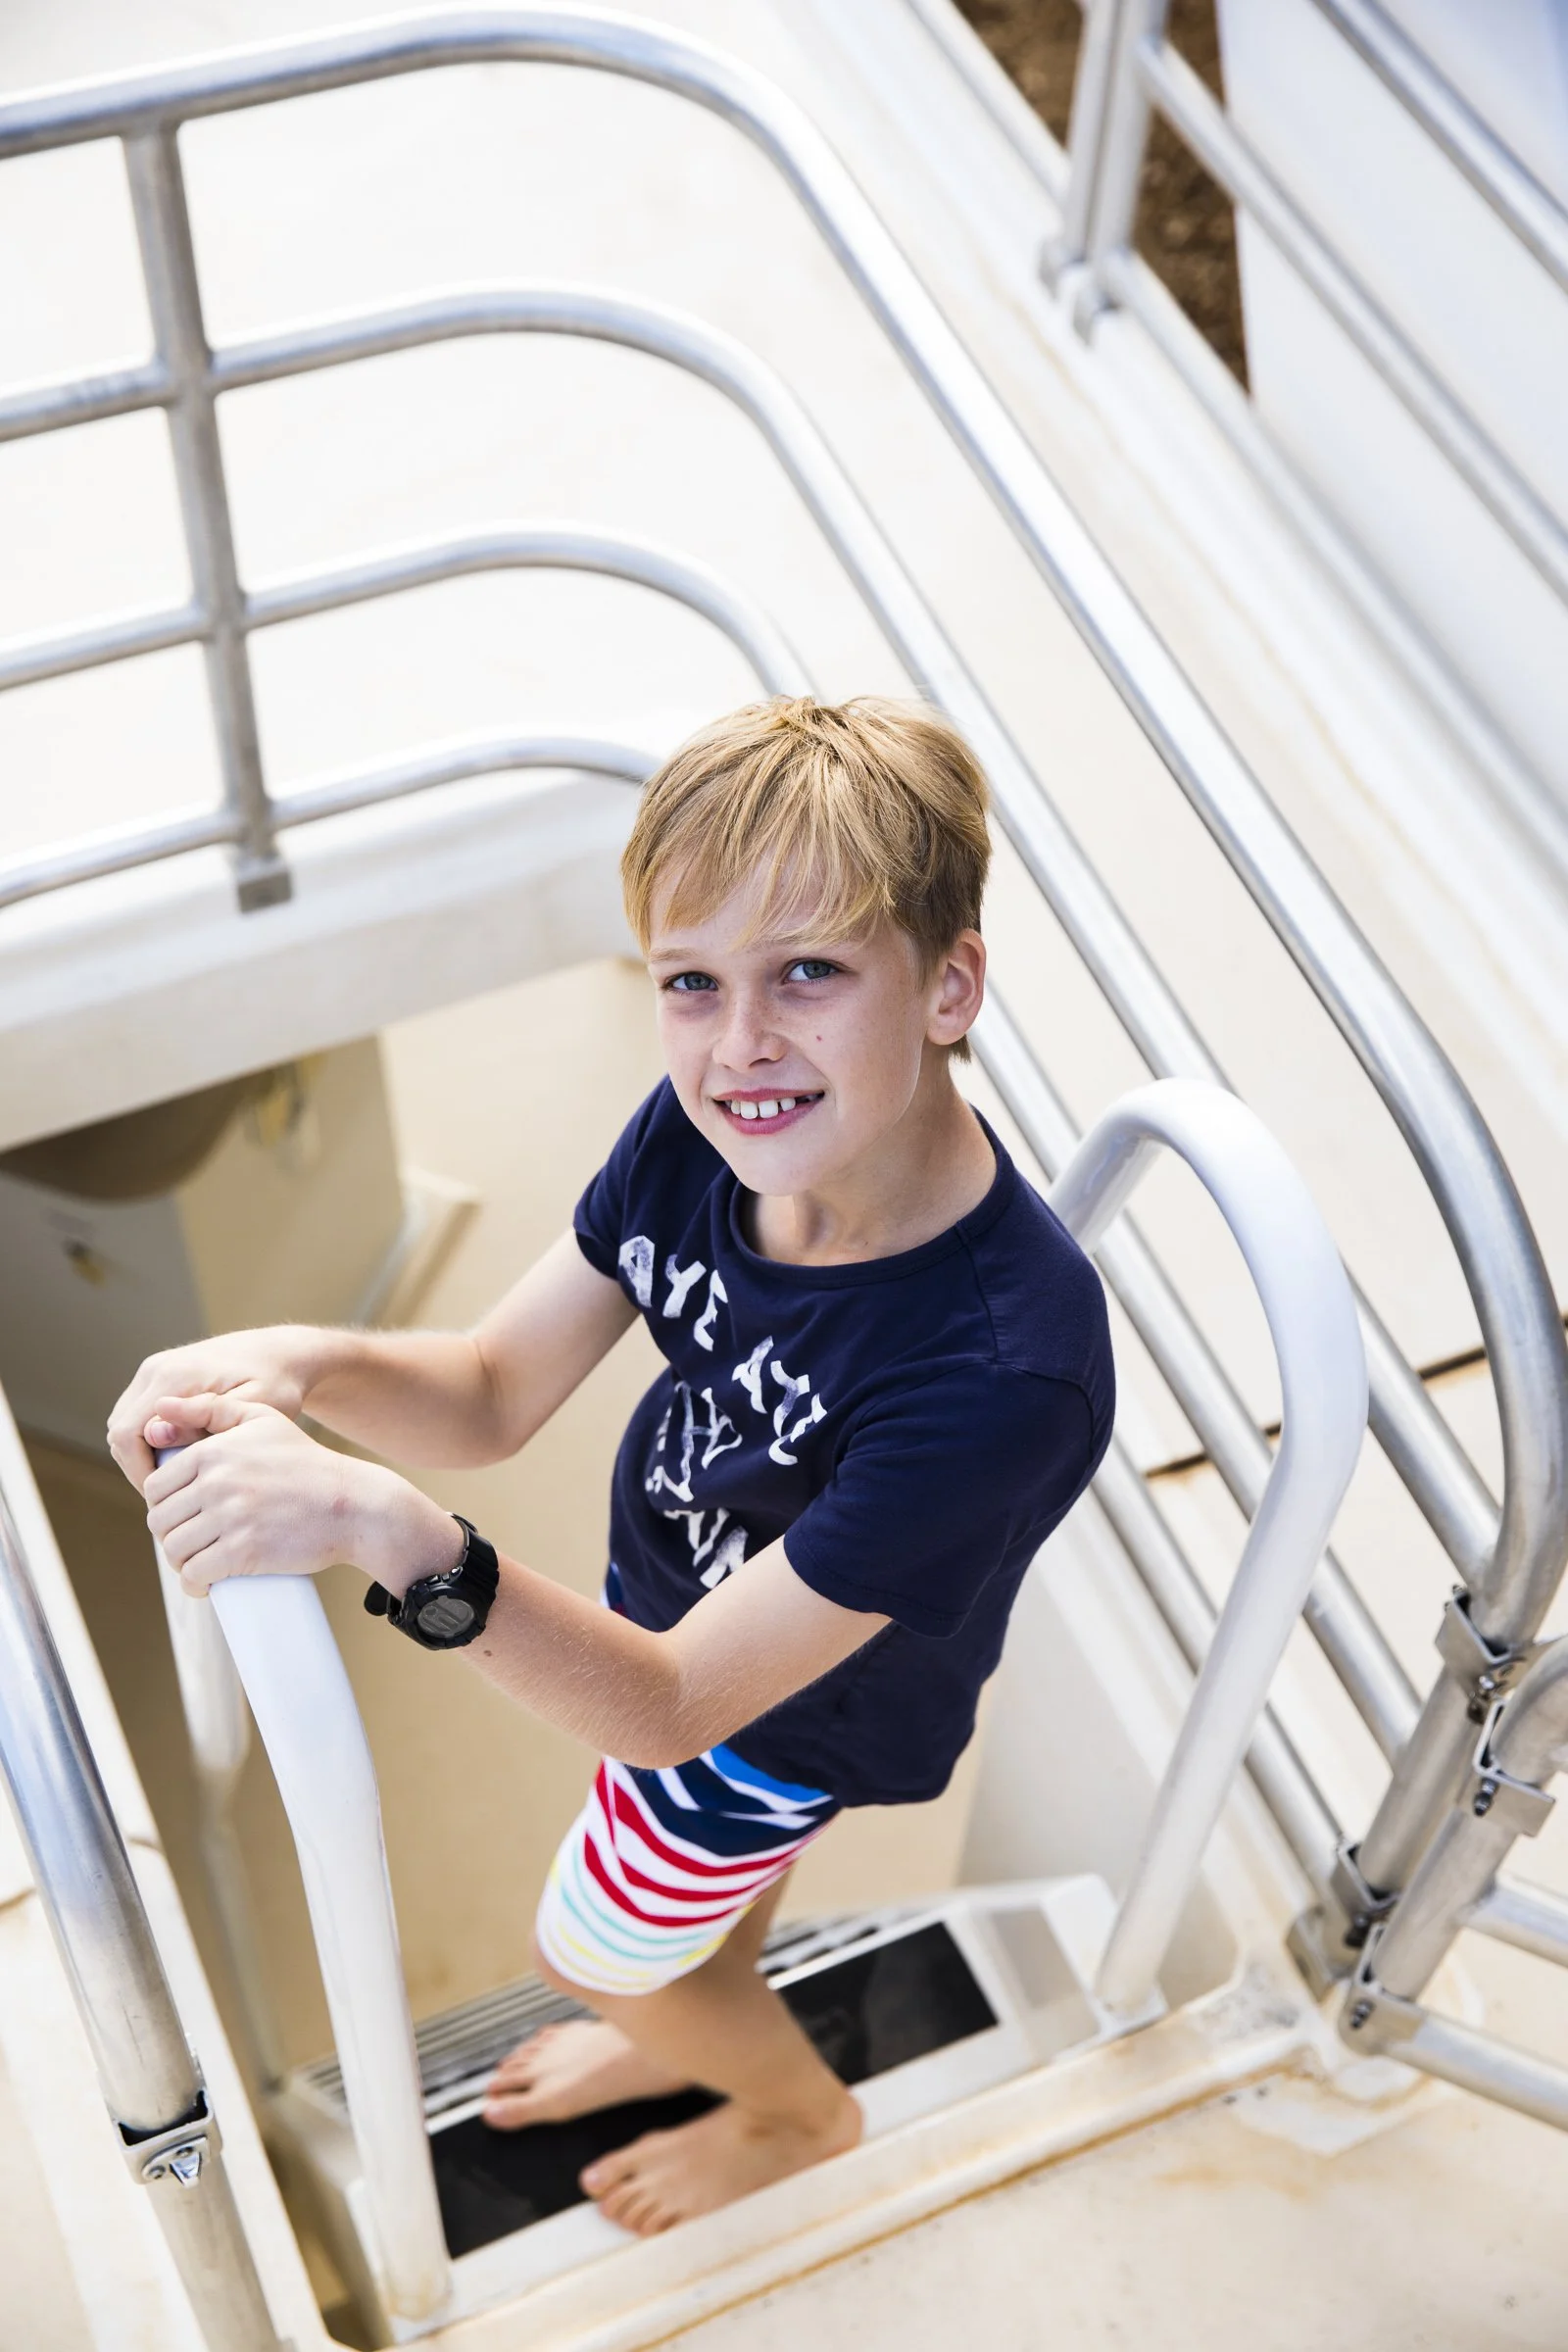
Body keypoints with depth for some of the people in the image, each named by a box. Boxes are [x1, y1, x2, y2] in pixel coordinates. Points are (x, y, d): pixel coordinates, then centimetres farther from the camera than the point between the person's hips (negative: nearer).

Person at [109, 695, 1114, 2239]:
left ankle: (803, 2112, 55)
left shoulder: (1002, 1368, -45)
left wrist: (386, 1532, -54)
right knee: (716, 1862, 33)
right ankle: (696, 2026, 68)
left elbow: (675, 1704, -40)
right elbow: (496, 1392, -13)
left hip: (796, 1710, -5)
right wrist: (304, 1365, -35)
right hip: (675, 1589, 5)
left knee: (592, 1947, 22)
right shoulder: (704, 1132, -26)